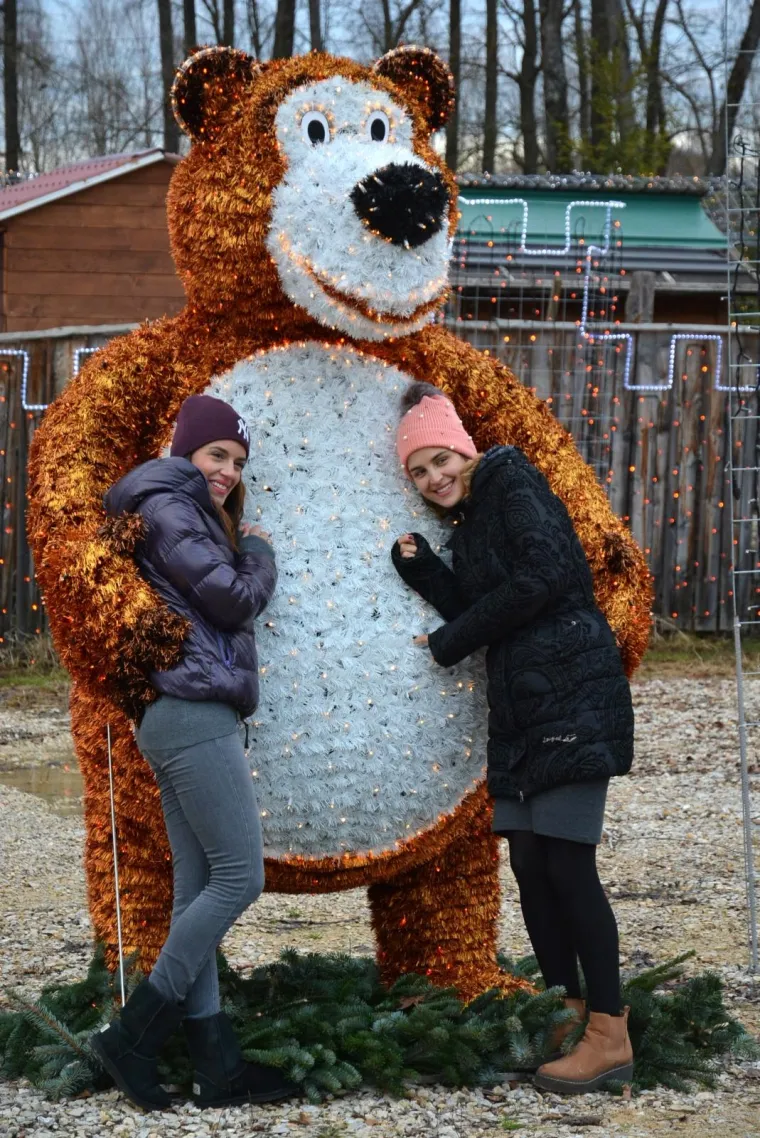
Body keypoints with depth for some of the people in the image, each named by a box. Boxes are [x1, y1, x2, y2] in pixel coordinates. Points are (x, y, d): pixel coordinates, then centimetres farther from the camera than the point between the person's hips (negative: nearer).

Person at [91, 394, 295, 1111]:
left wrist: (245, 562, 9)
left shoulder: (188, 512, 24)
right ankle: (133, 1033, -7)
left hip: (182, 720, 10)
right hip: (195, 716, -10)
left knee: (198, 888, 5)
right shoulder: (169, 506, -7)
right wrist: (260, 554, 6)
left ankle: (215, 1064, 3)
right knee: (240, 877, -9)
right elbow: (235, 599, -12)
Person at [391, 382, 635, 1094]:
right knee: (529, 862, 7)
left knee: (567, 863, -12)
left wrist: (452, 641, -8)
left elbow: (543, 576, -17)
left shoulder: (512, 487, -4)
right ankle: (566, 1013, 16)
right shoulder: (468, 524, 19)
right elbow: (474, 611, 12)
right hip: (519, 709, 9)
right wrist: (420, 567, -1)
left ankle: (610, 1035, -9)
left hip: (573, 697, -9)